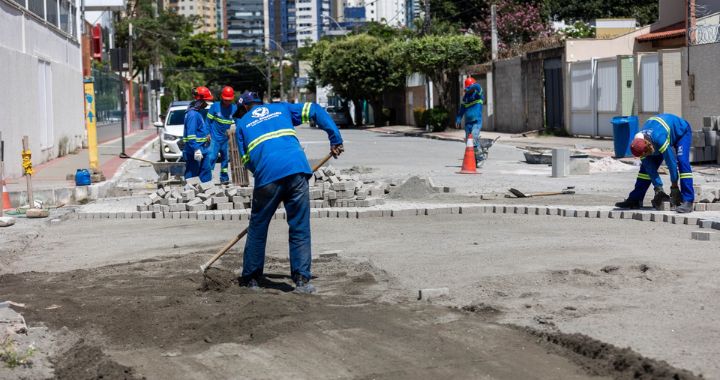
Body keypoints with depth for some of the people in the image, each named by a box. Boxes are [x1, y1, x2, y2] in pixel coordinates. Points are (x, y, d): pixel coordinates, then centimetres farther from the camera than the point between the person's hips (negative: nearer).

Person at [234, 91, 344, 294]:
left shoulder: (241, 124, 21)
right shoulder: (281, 108, 25)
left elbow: (246, 160, 15)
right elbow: (315, 110, 19)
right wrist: (335, 140, 17)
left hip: (266, 176, -1)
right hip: (297, 169, 1)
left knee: (257, 228, 14)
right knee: (300, 228, 6)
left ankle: (250, 279, 20)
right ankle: (302, 280, 1)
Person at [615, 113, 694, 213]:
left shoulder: (659, 139, -45)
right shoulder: (640, 145, -24)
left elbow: (671, 162, -36)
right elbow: (650, 168, -17)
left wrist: (674, 186, -25)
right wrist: (659, 189, -19)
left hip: (681, 131, -6)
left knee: (682, 162, -27)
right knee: (646, 166, -1)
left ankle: (687, 201, -30)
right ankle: (635, 200, 5)